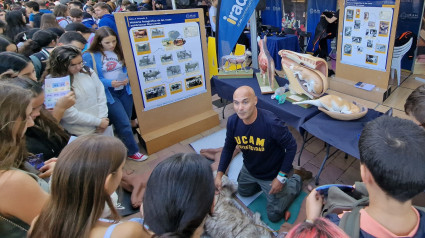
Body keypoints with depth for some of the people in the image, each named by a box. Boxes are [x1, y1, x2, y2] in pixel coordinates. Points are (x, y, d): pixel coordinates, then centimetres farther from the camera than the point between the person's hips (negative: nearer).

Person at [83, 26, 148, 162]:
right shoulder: (90, 56, -10)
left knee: (123, 124, 13)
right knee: (124, 124, -4)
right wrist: (110, 83, -21)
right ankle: (133, 152, 14)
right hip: (108, 94, -5)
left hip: (124, 91, 5)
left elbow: (127, 68, 12)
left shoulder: (119, 52, 4)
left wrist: (127, 78, -10)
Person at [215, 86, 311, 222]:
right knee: (243, 192, 32)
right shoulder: (232, 122, -20)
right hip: (249, 170, 6)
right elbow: (228, 147, -4)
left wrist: (281, 177, -21)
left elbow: (291, 147, -23)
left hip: (272, 174, -5)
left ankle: (297, 179, 27)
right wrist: (219, 174, -11)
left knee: (274, 216, 11)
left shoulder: (271, 123, -37)